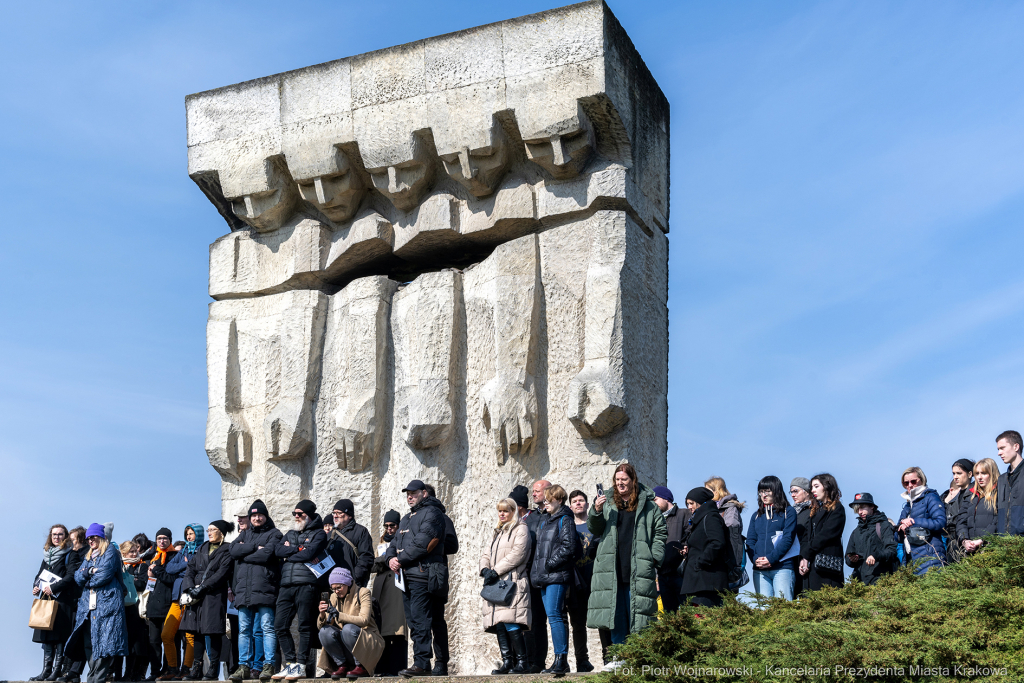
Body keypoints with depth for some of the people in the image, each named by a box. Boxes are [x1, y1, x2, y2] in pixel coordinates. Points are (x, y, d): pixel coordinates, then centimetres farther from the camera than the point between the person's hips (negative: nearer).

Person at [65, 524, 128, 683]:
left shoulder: (111, 551, 4)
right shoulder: (89, 556, 25)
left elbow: (105, 573, -9)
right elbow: (78, 577, 12)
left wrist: (88, 582, 4)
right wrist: (89, 571, -8)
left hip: (107, 603, -7)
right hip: (88, 604, 7)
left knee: (103, 642, -12)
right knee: (88, 643, 1)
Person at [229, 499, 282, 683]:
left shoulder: (274, 534, 7)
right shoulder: (245, 534, 23)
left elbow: (267, 554, -10)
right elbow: (233, 550, 5)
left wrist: (244, 554, 0)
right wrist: (255, 547, -6)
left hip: (264, 589, -5)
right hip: (243, 590, 5)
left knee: (267, 628, -7)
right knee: (244, 630, 5)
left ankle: (268, 665, -6)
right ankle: (244, 666, 8)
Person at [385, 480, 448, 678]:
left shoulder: (432, 512, -3)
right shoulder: (406, 518, 27)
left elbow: (423, 543, -15)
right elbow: (396, 542, 23)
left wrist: (402, 560, -13)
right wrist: (391, 558, 1)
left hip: (423, 575, -9)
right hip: (406, 576, 9)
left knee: (419, 621, -14)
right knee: (413, 622, 8)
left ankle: (421, 663, -16)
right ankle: (422, 663, 11)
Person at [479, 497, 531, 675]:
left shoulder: (521, 529, 2)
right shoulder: (497, 532, 27)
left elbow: (517, 554, -10)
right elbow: (486, 553, 22)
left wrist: (496, 571, -13)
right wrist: (485, 569, 0)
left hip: (512, 582, -8)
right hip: (496, 584, 8)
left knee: (510, 623, -16)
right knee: (498, 624, 1)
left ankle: (522, 661, -11)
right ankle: (507, 661, 3)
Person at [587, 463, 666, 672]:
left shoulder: (647, 506, 7)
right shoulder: (608, 504, 13)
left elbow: (660, 532, 9)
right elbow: (595, 530, 12)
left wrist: (654, 558, -2)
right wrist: (596, 512, -8)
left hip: (638, 569, -2)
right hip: (612, 569, 2)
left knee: (637, 613, -5)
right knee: (616, 614, 2)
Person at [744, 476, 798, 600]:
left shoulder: (788, 512, 6)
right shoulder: (756, 516, 20)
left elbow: (788, 538, -5)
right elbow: (750, 541, 12)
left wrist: (771, 558, -15)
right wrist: (755, 559, -8)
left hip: (782, 567, -4)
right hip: (759, 570, 4)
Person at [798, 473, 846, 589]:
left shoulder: (837, 509, 1)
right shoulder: (815, 510, 24)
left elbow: (824, 536, -10)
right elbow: (809, 537, 14)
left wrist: (806, 555, -9)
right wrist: (803, 558, -1)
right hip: (811, 564, 7)